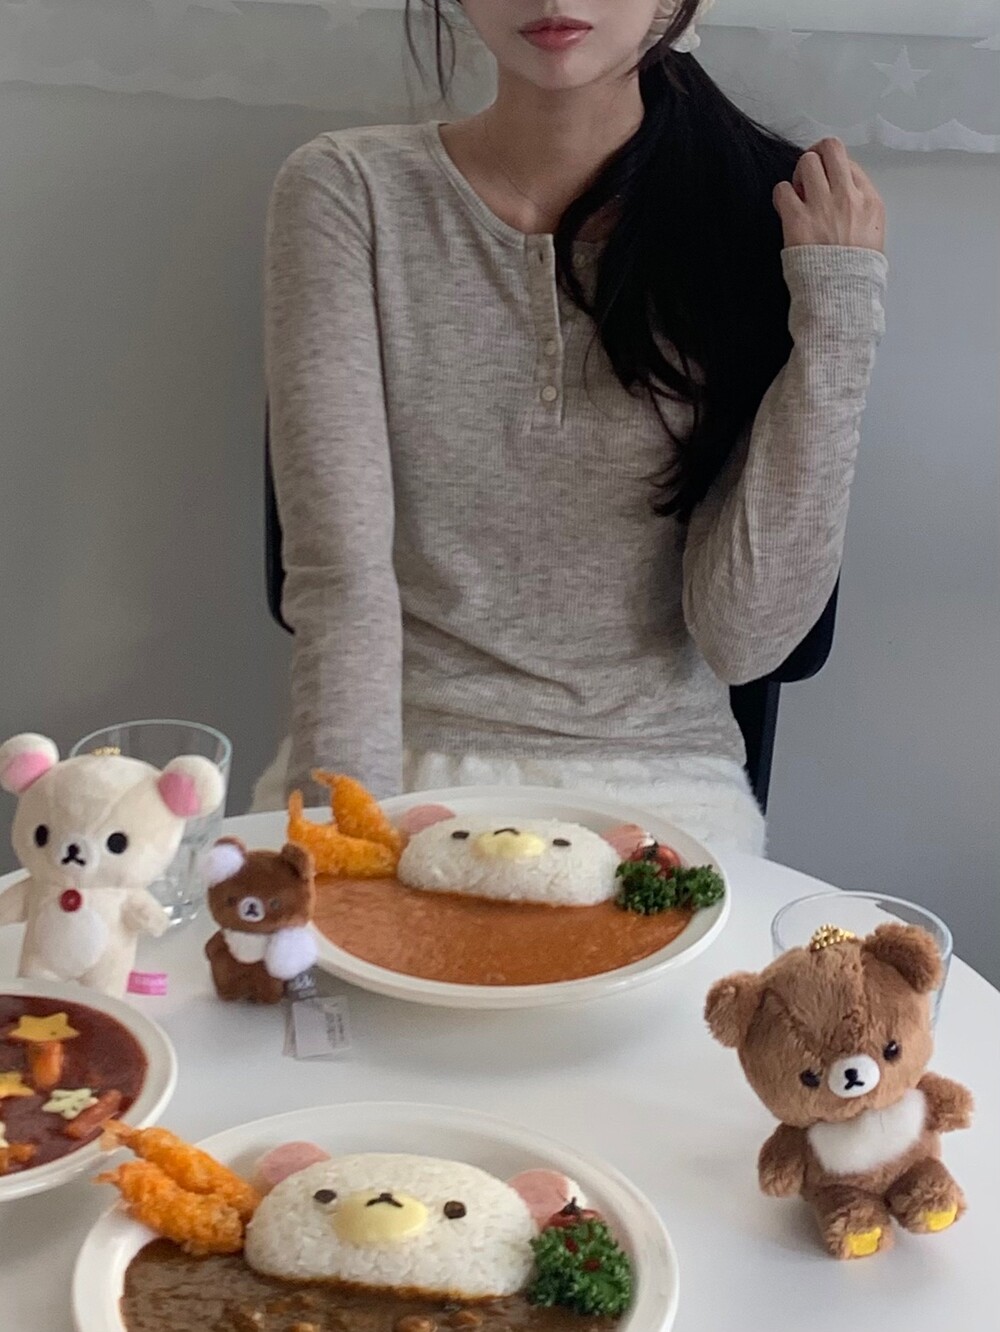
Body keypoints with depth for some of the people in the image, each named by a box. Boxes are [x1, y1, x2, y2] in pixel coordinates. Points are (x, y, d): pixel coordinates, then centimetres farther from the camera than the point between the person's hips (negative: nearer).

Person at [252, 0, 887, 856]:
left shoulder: (767, 221, -2)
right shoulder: (349, 193, -3)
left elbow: (745, 636, -8)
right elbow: (340, 569, -11)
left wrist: (838, 311, -12)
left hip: (658, 785, 1)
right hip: (399, 760, 0)